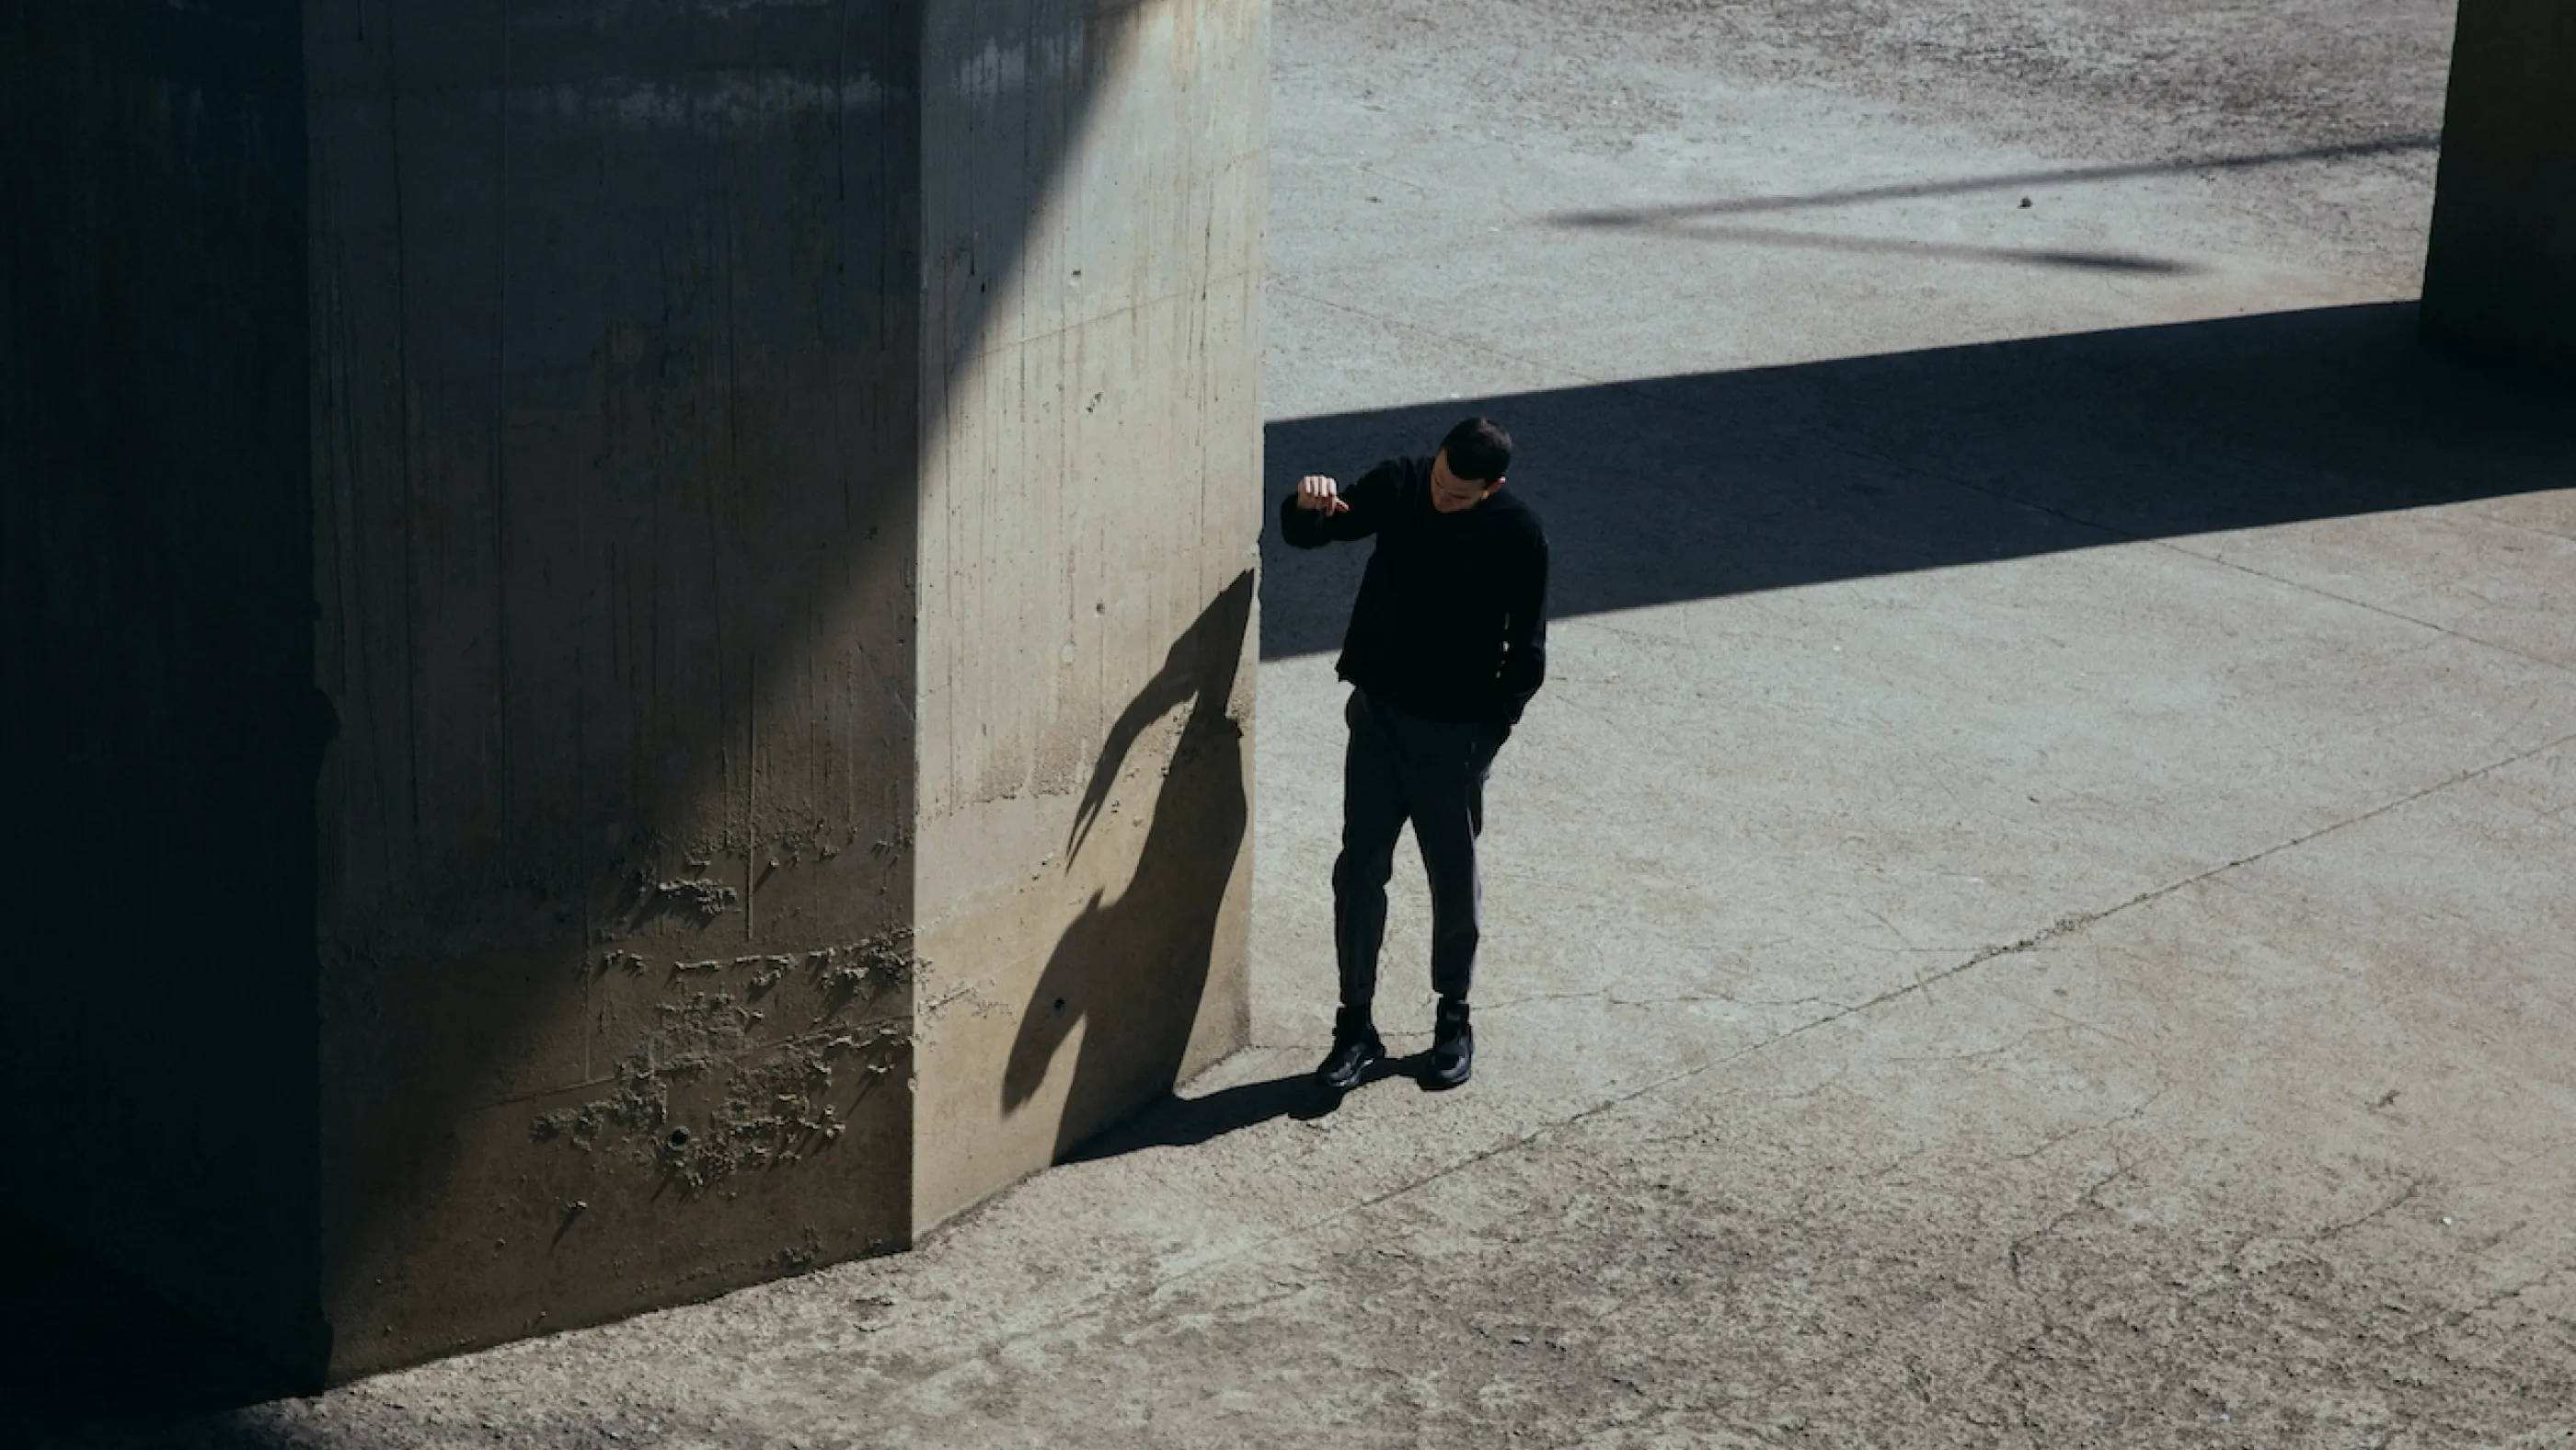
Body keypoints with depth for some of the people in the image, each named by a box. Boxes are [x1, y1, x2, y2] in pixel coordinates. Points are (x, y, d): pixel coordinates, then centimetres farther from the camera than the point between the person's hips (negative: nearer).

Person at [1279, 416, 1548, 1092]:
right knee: (1359, 870, 3)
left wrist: (1487, 731, -12)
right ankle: (1355, 1024, 15)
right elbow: (1304, 536, -1)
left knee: (1454, 881, 11)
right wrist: (1305, 504, -23)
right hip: (1379, 713, 3)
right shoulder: (1397, 486, -8)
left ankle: (1453, 1017, 30)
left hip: (1455, 732, -2)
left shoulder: (1518, 537, -16)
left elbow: (1526, 655, -9)